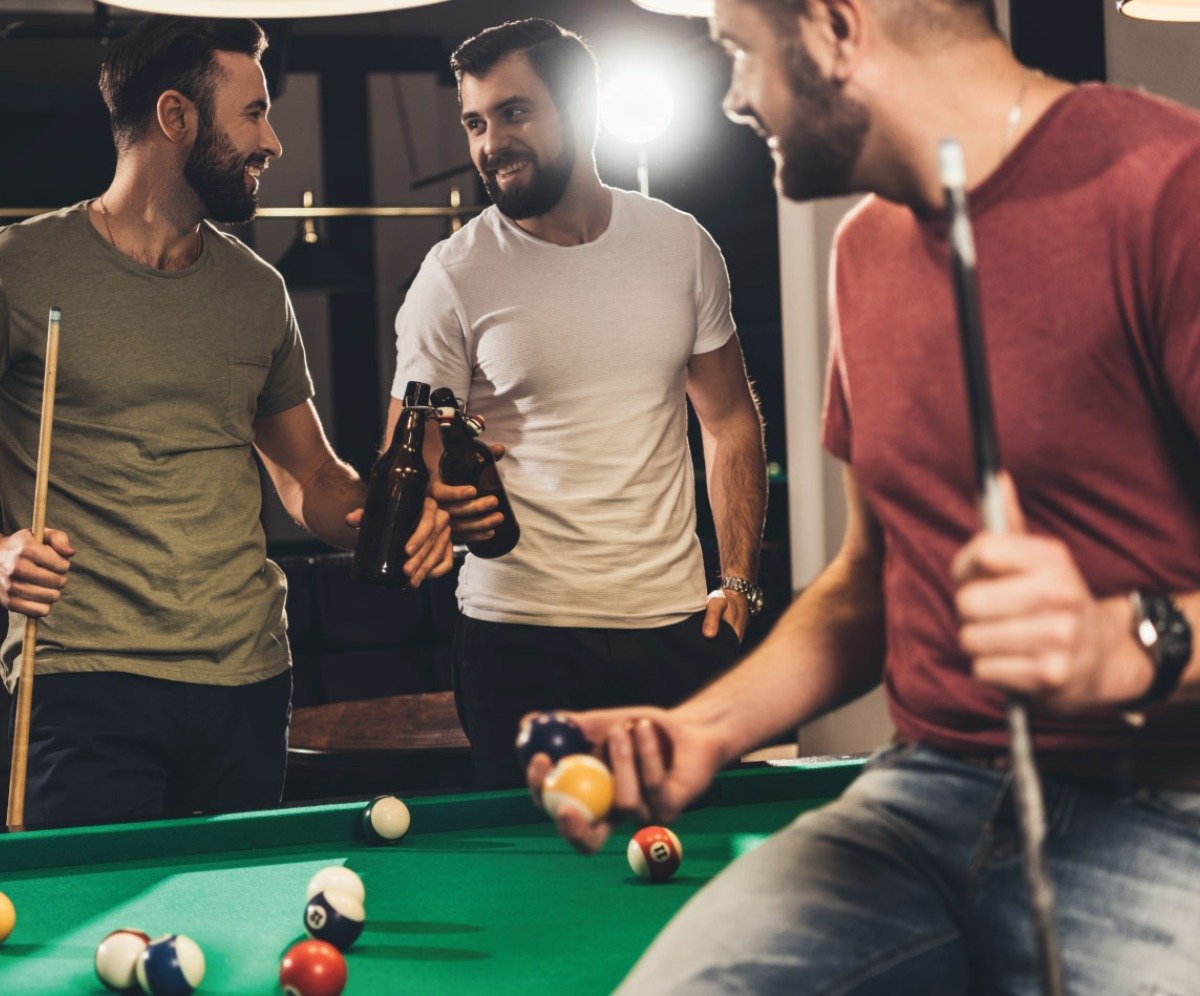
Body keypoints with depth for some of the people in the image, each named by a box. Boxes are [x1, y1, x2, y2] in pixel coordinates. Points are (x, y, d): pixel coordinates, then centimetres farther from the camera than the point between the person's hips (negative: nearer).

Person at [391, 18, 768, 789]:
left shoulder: (683, 244, 4)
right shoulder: (454, 277, -4)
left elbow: (730, 420, 12)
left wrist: (740, 583, 5)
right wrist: (442, 504, -26)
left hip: (675, 620, 3)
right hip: (523, 632, -2)